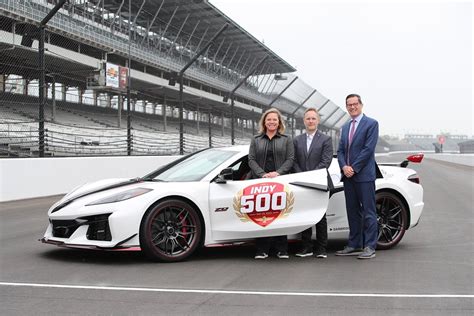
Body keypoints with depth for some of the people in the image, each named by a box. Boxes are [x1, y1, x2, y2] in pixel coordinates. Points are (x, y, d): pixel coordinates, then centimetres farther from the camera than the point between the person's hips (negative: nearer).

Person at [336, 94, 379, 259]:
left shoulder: (371, 124, -3)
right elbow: (340, 150, 14)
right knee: (353, 212, 11)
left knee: (368, 212, -3)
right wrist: (344, 167, -5)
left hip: (364, 175, -7)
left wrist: (354, 168, -14)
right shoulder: (345, 127, 18)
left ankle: (369, 247, 0)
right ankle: (354, 245, 17)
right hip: (348, 176, 7)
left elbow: (368, 148, -12)